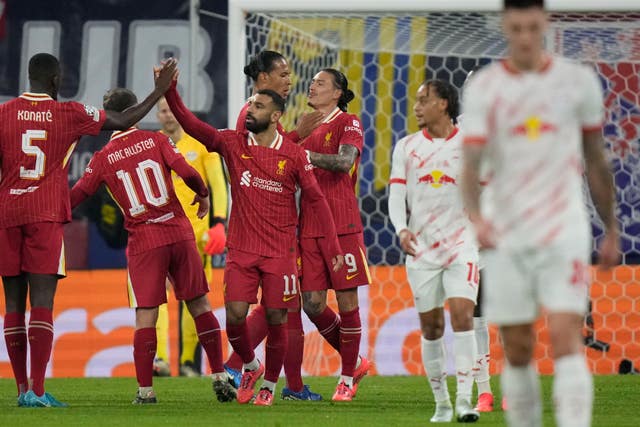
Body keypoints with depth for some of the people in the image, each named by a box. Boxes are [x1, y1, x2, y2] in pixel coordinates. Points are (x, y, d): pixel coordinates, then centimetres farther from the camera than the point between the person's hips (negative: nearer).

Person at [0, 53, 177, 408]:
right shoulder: (68, 114, 1)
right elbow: (123, 121, 10)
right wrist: (160, 91, 21)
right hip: (46, 215, -2)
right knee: (42, 304, -6)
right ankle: (37, 390, -15)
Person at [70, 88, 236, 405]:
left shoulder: (103, 159, 0)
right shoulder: (156, 141, 2)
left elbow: (76, 196, 2)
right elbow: (186, 172, -7)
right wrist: (203, 195, 12)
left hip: (143, 242, -1)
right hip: (179, 233, 1)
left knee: (145, 316, -1)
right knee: (199, 305, 10)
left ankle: (145, 390, -5)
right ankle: (220, 378, 10)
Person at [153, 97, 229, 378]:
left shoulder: (200, 143, 4)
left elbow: (218, 185, 2)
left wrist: (218, 224, -8)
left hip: (195, 230, 0)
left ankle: (189, 362, 13)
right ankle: (158, 358, -25)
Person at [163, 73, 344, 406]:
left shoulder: (293, 155, -2)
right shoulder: (233, 144, 2)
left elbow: (315, 199, 1)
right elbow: (193, 126, -9)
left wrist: (333, 245, -4)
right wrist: (170, 92, -23)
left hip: (280, 252, -1)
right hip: (241, 249, 1)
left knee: (276, 320, -1)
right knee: (235, 315, -8)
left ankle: (269, 384, 18)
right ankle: (250, 366, 20)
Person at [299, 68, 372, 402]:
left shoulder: (348, 123, -1)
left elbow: (344, 161, -19)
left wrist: (304, 154, -21)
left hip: (342, 225, -6)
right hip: (309, 227, 6)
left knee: (347, 300, -2)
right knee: (312, 304, 0)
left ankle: (347, 377, 8)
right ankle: (355, 362, 20)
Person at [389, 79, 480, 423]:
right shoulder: (406, 147, 6)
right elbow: (397, 195, 1)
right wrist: (401, 229, -16)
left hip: (461, 243, -3)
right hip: (421, 249, 3)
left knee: (462, 314, -17)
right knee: (431, 327, 5)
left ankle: (464, 400, -18)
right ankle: (441, 403, 15)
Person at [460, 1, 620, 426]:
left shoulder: (578, 81, 3)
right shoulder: (484, 87, 0)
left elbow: (596, 161, 13)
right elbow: (471, 161, -11)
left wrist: (611, 229, 15)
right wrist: (477, 216, -29)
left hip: (565, 231, -1)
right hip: (506, 237, 1)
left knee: (566, 338, -14)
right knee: (518, 351, 5)